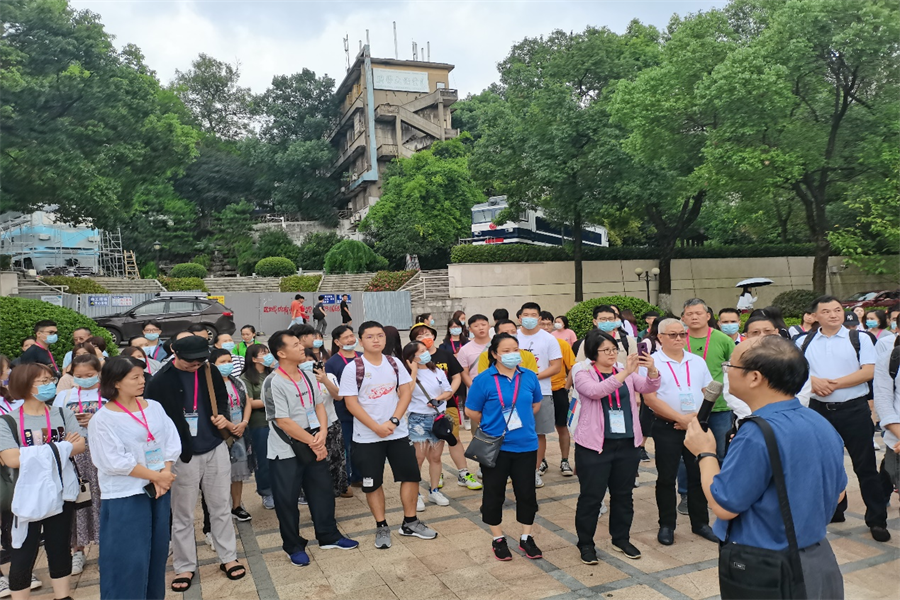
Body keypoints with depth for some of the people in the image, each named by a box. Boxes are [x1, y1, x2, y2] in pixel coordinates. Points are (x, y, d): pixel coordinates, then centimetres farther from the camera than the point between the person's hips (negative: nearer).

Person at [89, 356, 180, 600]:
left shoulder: (154, 407, 2)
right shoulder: (102, 419, -12)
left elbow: (172, 442, 1)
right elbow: (116, 462, -16)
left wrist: (165, 474, -13)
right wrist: (156, 476, -14)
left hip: (159, 490, 5)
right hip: (124, 496, -5)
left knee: (157, 551, 15)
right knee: (129, 559, 2)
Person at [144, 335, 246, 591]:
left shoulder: (209, 371, -1)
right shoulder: (160, 382, -14)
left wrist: (223, 416, -7)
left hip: (215, 449, 3)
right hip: (182, 455, -3)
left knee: (221, 507, 13)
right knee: (183, 515, 11)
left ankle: (228, 557, 27)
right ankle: (184, 567, 26)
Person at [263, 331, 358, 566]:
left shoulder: (307, 376, 4)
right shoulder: (274, 383, -18)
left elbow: (319, 406, 8)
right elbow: (283, 422, -20)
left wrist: (322, 433, -10)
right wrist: (313, 442, -15)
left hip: (314, 446, 7)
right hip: (286, 452, -7)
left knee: (323, 491, 15)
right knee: (287, 500, 6)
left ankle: (329, 536, 31)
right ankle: (294, 546, 23)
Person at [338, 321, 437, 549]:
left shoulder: (394, 363, 2)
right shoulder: (352, 368, -10)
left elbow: (405, 393, -1)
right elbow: (351, 403, -13)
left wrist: (393, 421, -14)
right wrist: (377, 427, -18)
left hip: (398, 433, 4)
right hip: (367, 437, -3)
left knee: (411, 475, 8)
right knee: (372, 483, 7)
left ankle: (410, 522, 25)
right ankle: (382, 527, 23)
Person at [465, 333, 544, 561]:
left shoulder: (529, 377, -1)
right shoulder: (484, 379, -11)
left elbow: (537, 404, 16)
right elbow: (471, 412, -3)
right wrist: (491, 427, 7)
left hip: (526, 445, 3)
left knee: (527, 492, 10)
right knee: (494, 493, 9)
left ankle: (526, 538, 28)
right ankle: (498, 540, 27)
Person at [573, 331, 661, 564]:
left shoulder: (627, 372, 6)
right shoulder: (583, 375, -7)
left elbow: (648, 387, -7)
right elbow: (596, 391, -26)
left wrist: (652, 369, -27)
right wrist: (624, 373, -34)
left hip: (627, 444, 4)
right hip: (594, 445, -4)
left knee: (623, 494, 16)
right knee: (591, 496, 3)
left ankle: (621, 538, 34)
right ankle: (585, 543, 19)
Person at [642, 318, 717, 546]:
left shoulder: (697, 361, 7)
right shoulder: (652, 363, -7)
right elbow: (650, 399, -13)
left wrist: (696, 417, -9)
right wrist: (681, 418, -15)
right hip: (666, 427, -4)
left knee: (699, 475, 10)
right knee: (666, 478, 5)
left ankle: (700, 522, 25)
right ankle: (666, 525, 17)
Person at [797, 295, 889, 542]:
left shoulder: (859, 339, -1)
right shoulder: (804, 342, 6)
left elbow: (868, 372, -10)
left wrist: (834, 383, -17)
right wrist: (813, 380, -14)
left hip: (854, 409, -3)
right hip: (819, 409, 3)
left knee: (865, 466, 1)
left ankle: (877, 520, 11)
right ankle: (834, 510, 31)